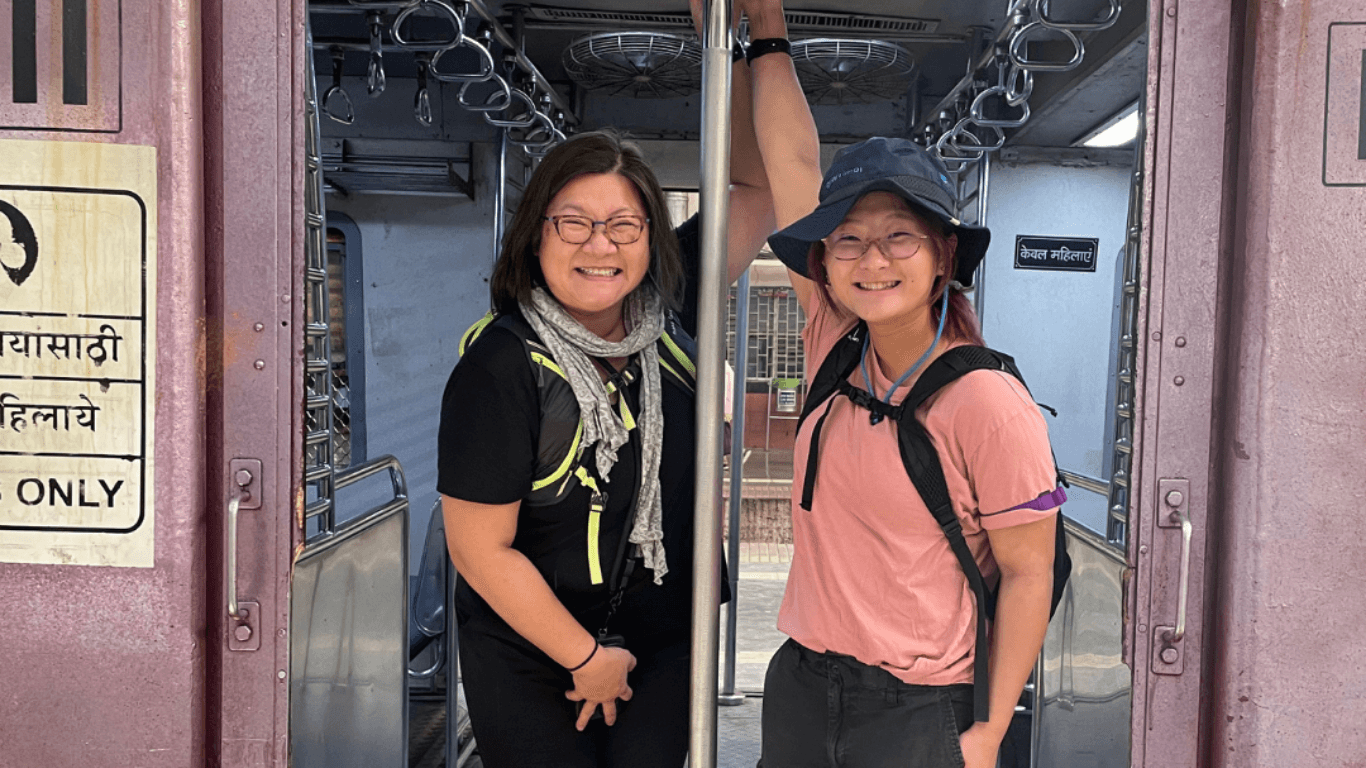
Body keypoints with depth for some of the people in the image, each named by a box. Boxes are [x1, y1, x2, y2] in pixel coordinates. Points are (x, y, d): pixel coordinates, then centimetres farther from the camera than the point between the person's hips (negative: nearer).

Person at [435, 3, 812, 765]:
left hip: (663, 649, 4)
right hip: (530, 661, -3)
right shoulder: (501, 366, -20)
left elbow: (759, 186, -3)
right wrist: (586, 657, -9)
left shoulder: (668, 314, -8)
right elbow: (480, 547, -17)